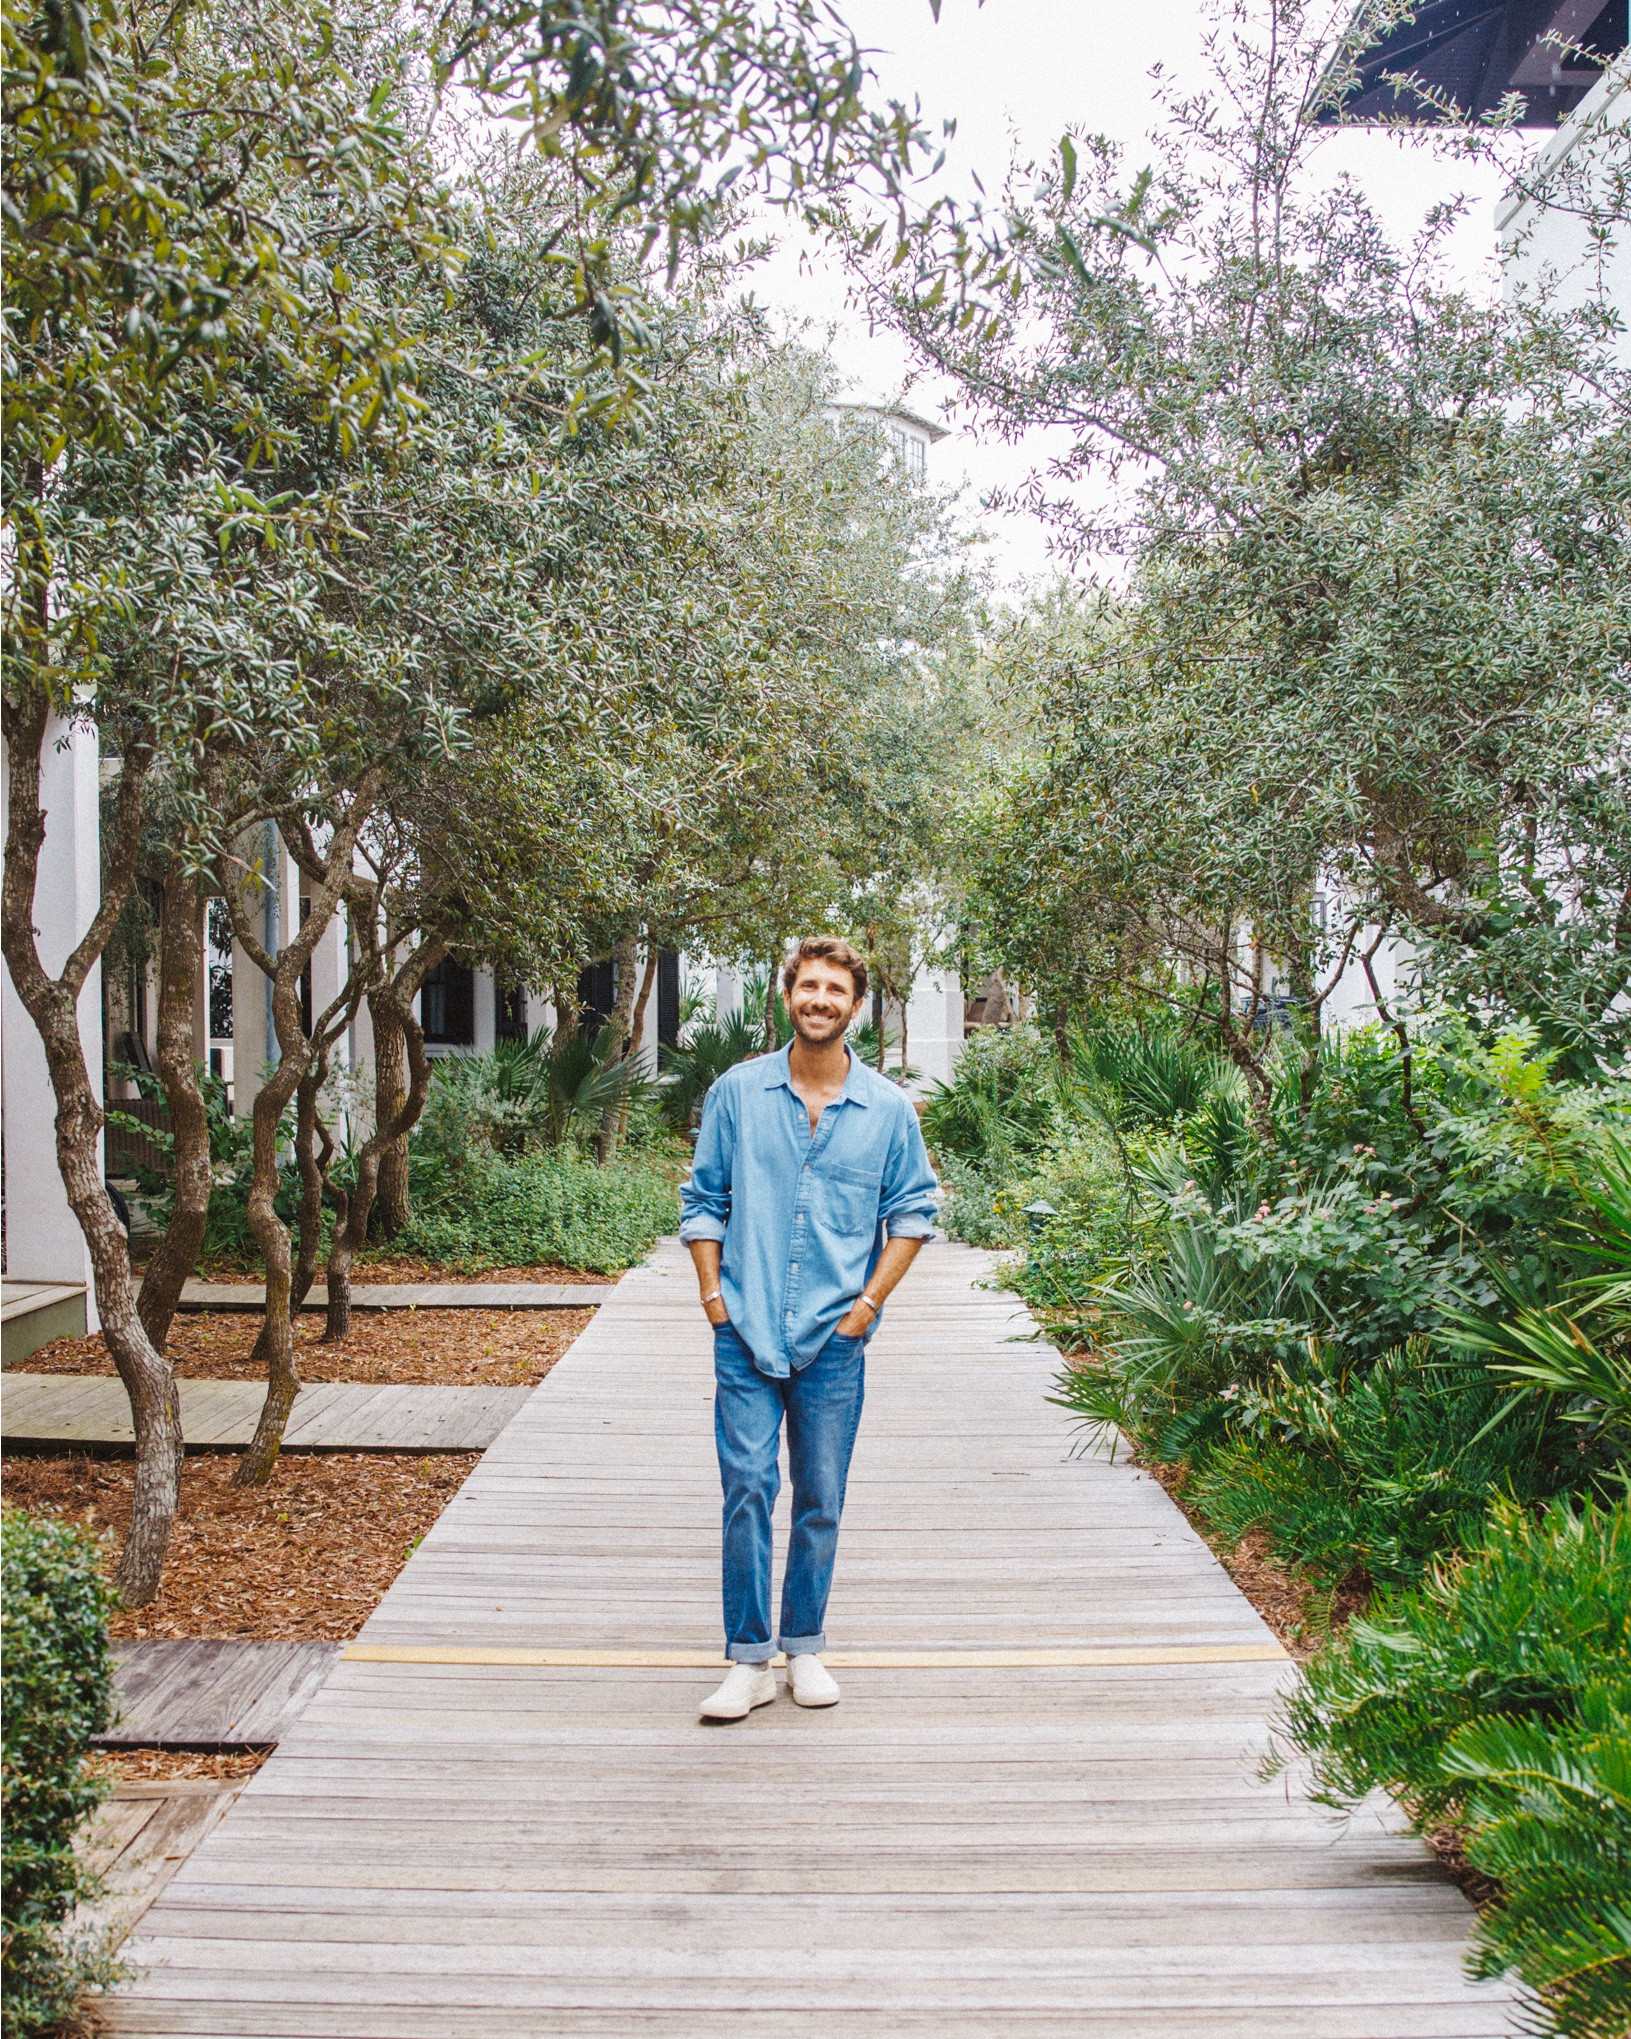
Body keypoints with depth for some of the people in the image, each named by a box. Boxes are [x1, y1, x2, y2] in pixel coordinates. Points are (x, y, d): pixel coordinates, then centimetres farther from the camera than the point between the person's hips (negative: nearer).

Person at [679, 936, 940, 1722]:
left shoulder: (888, 1107, 2)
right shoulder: (737, 1092, 2)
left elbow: (913, 1210, 9)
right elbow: (703, 1199, 8)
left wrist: (871, 1301, 1)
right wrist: (713, 1293, -1)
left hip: (836, 1337, 1)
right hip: (746, 1332, 0)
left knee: (820, 1501, 8)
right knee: (746, 1488, -4)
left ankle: (804, 1647, 24)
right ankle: (748, 1660, 7)